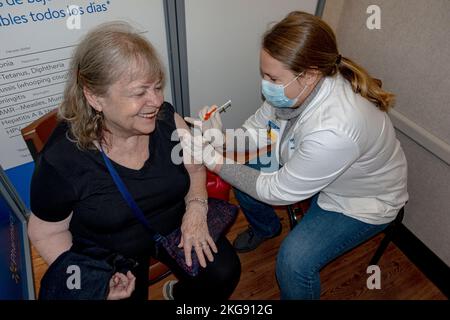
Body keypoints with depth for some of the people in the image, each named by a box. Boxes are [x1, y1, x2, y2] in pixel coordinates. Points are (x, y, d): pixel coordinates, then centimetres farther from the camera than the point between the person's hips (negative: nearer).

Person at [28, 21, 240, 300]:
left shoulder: (165, 117, -16)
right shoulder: (61, 160, -26)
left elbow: (195, 167, 0)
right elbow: (46, 232, -9)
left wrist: (196, 207, -17)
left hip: (175, 226, 3)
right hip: (110, 254, -1)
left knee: (224, 273, -11)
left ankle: (179, 296, 21)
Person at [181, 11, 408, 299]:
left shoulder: (334, 130, -42)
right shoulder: (294, 87, -21)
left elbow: (277, 191, -30)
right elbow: (260, 127, -6)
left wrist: (216, 162, -27)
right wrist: (223, 139, -26)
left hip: (363, 201, -6)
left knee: (294, 260, -23)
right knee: (245, 171, 1)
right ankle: (265, 228, 33)